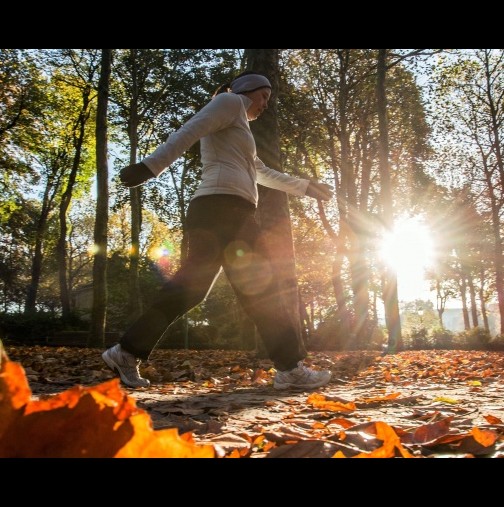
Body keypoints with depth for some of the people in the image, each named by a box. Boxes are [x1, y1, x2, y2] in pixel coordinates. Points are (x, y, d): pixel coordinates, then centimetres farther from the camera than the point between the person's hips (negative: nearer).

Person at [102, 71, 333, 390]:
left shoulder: (235, 132, 35)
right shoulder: (230, 102, 7)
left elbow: (264, 174, 43)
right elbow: (189, 131, -10)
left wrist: (306, 187, 47)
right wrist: (151, 166, -24)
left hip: (213, 212, 10)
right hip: (224, 206, -10)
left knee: (189, 288, 4)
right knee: (261, 289, -7)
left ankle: (127, 352, 4)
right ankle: (291, 368, -2)